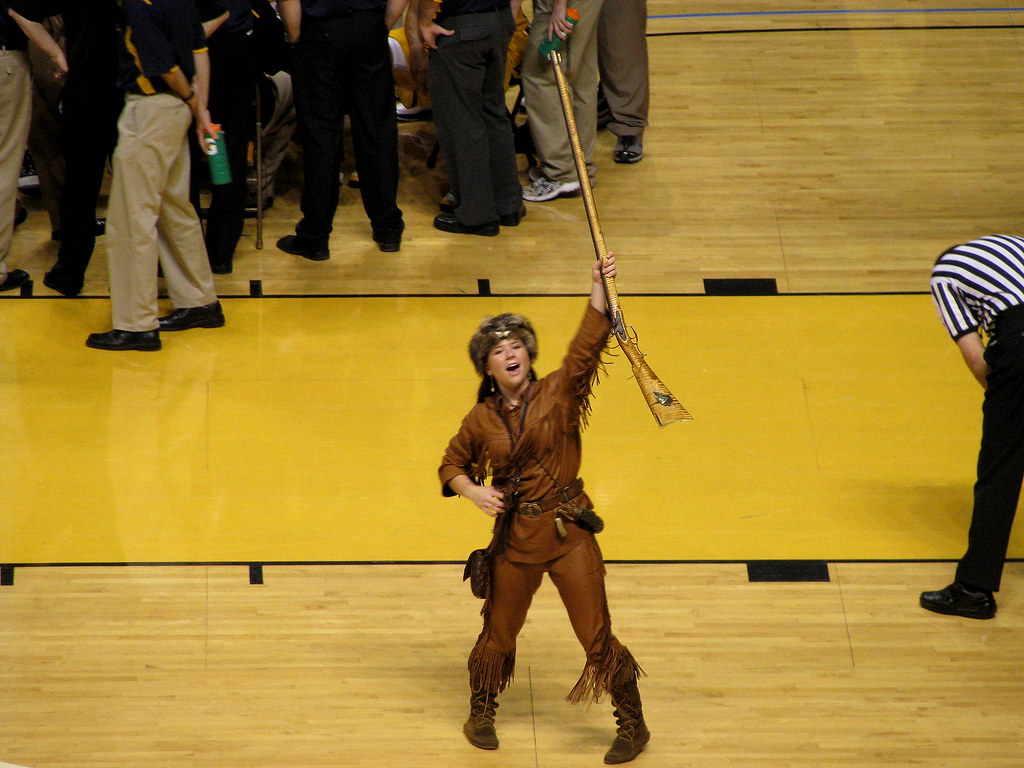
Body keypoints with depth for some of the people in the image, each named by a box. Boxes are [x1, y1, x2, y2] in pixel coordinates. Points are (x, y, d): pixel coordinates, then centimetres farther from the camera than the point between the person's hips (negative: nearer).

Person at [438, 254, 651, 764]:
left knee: (596, 635, -1)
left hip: (568, 533, -2)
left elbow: (586, 346, -19)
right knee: (499, 633, 14)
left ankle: (633, 725, 14)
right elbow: (451, 465, 16)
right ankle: (480, 713, 38)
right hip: (514, 537, 2)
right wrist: (473, 490, -5)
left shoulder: (558, 393, -4)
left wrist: (599, 291, -32)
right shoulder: (481, 419, 3)